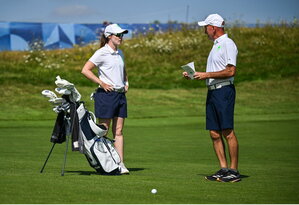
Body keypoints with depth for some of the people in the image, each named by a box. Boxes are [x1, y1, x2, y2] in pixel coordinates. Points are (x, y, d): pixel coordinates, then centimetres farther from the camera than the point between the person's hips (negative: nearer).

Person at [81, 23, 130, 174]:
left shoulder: (119, 53, 15)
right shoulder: (102, 53, -8)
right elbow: (85, 70, -13)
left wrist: (126, 82, 16)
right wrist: (102, 83, -15)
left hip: (120, 94, 7)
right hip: (106, 94, -7)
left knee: (118, 131, 5)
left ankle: (120, 164, 3)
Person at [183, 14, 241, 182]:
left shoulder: (228, 44, -9)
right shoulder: (216, 45, 22)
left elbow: (230, 71, -18)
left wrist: (207, 75, -14)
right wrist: (194, 75, 18)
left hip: (224, 91, -10)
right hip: (212, 91, 10)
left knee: (228, 132, -10)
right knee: (214, 133, 6)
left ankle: (234, 171, -8)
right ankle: (224, 169, 9)